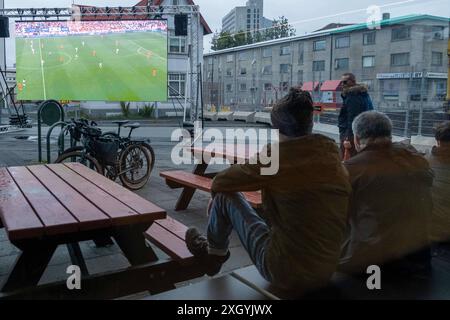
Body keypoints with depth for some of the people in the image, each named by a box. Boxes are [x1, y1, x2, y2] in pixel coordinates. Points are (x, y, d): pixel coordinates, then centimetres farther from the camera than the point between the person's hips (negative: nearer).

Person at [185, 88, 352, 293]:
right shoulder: (334, 156, 0)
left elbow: (220, 183, -4)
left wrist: (216, 202, 18)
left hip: (285, 273, -6)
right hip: (327, 273, 7)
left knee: (226, 195, 6)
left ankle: (214, 254, 32)